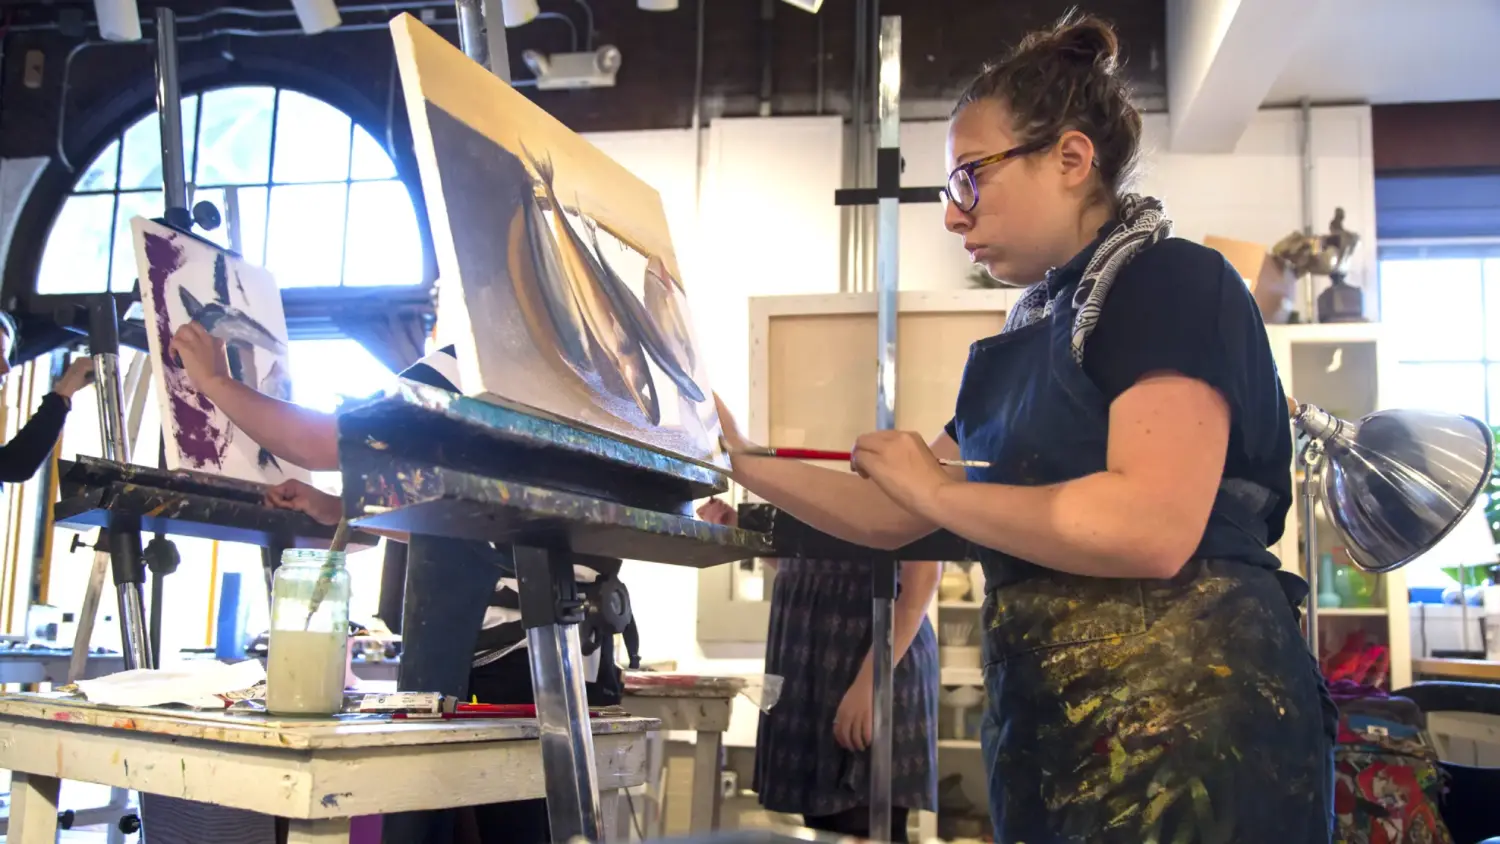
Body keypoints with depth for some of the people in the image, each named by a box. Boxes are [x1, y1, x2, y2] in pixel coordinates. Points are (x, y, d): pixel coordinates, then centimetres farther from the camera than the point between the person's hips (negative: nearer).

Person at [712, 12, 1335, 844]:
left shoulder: (1173, 282, -9)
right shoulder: (1025, 339, 15)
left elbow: (1152, 527, -25)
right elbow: (895, 520, 19)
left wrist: (940, 487, -13)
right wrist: (745, 466, 9)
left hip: (1188, 741, -8)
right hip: (1048, 745, 8)